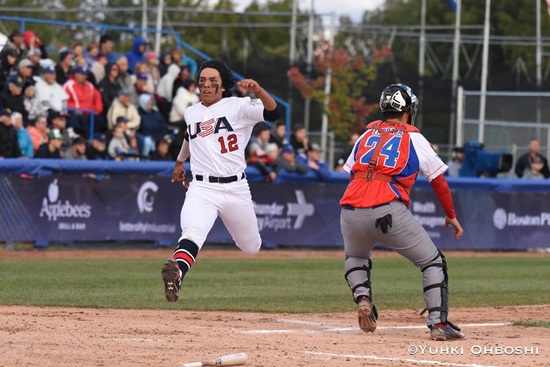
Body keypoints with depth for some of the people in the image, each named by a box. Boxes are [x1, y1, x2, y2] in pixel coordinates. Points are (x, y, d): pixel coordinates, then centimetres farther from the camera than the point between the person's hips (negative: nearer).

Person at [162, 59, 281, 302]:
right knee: (192, 235, -28)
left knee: (251, 247, 10)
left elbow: (273, 113, -16)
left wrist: (258, 91, -32)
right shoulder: (190, 113, 15)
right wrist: (180, 161, 50)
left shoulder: (238, 107, 0)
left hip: (236, 189, 0)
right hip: (202, 189, 0)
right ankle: (175, 277, -53)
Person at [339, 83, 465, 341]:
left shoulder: (367, 135, 20)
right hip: (389, 211, -4)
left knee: (355, 258, 34)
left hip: (350, 211, 4)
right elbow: (438, 181, 11)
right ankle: (438, 323, -4)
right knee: (432, 262, 9)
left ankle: (362, 297, 7)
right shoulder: (414, 138, 10)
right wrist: (451, 216, 22)